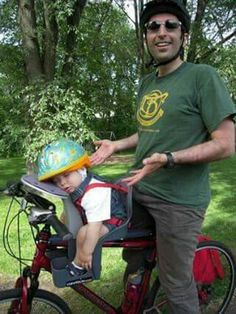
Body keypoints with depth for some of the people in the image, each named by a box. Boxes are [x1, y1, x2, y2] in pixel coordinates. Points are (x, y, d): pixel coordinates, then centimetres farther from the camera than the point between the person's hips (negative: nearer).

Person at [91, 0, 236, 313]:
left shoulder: (203, 76, -11)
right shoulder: (146, 82, 10)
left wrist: (168, 159, -27)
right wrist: (116, 145, 6)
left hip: (179, 200, -7)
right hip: (139, 190, 7)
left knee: (177, 286, 3)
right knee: (134, 261, 22)